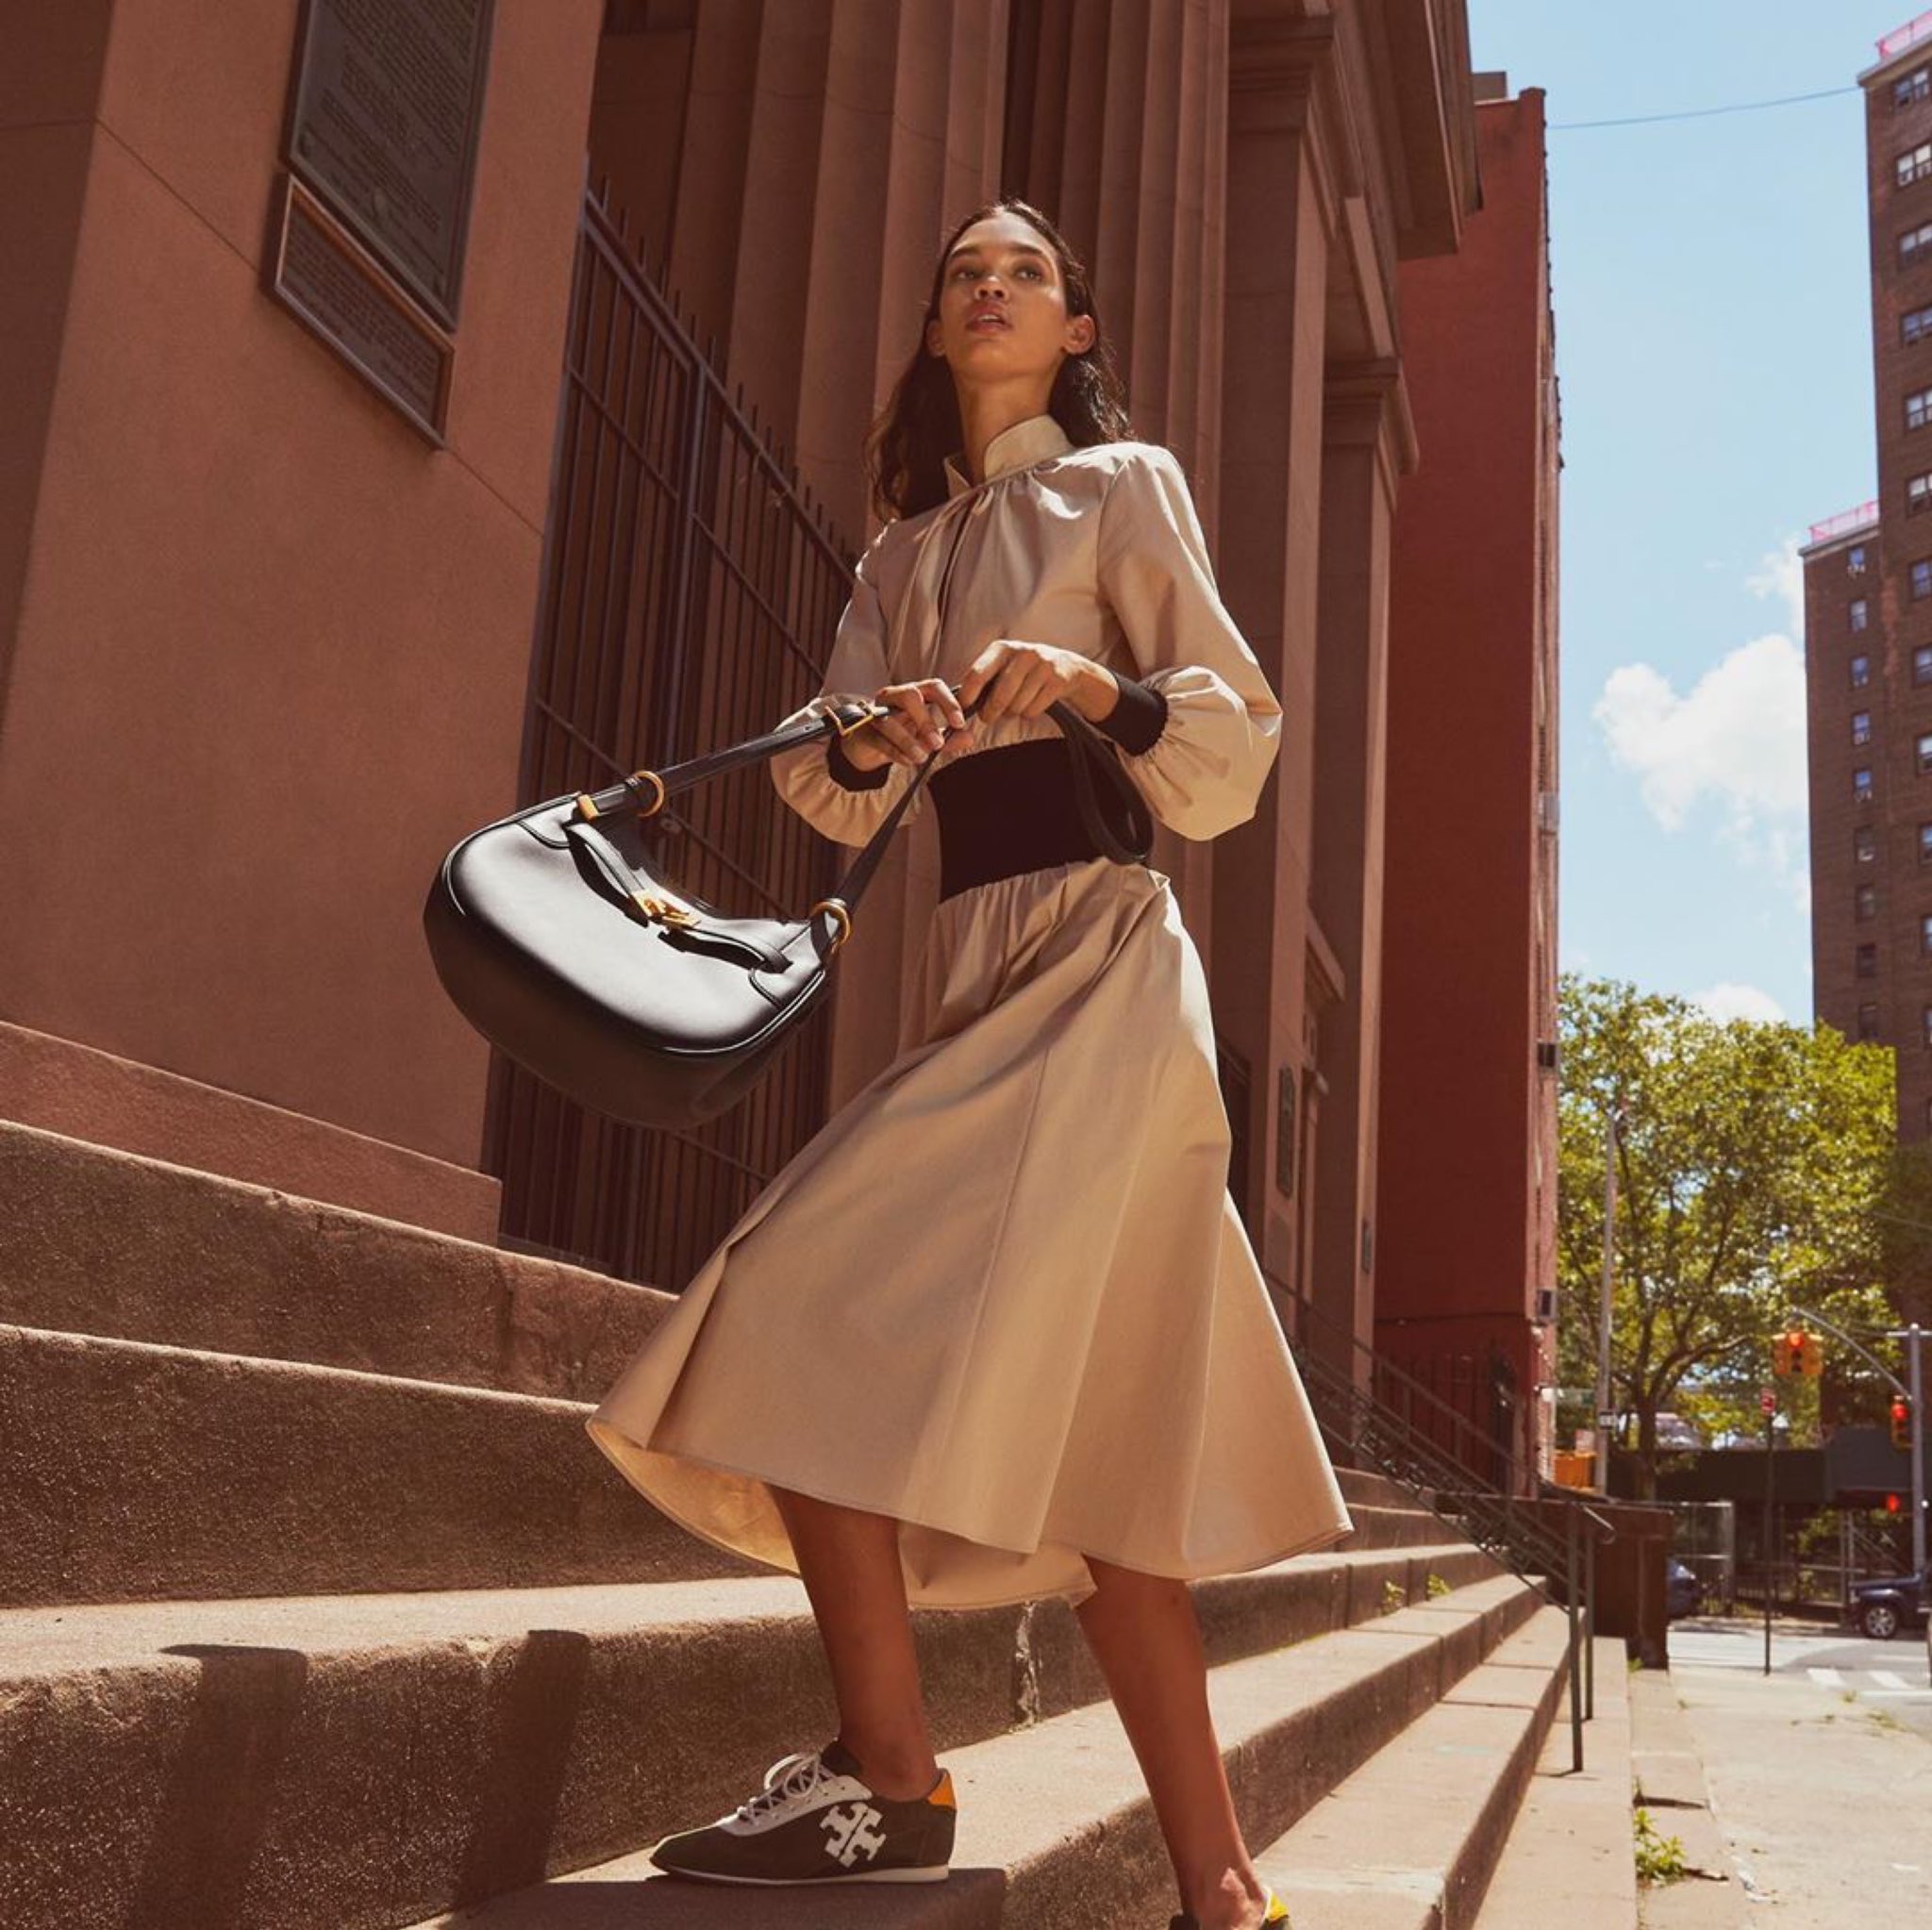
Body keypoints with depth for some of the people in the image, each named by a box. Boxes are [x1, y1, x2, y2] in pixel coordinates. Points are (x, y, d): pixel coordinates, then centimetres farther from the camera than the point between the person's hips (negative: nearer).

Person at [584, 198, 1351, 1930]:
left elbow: (1236, 746, 1)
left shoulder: (1120, 483, 7)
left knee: (817, 1308, -17)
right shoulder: (903, 551, 23)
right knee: (1088, 1436, 2)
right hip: (971, 965, 6)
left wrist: (1094, 684, -17)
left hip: (1098, 957, -6)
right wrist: (867, 743, -12)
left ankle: (889, 1783, -7)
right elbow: (830, 790, 11)